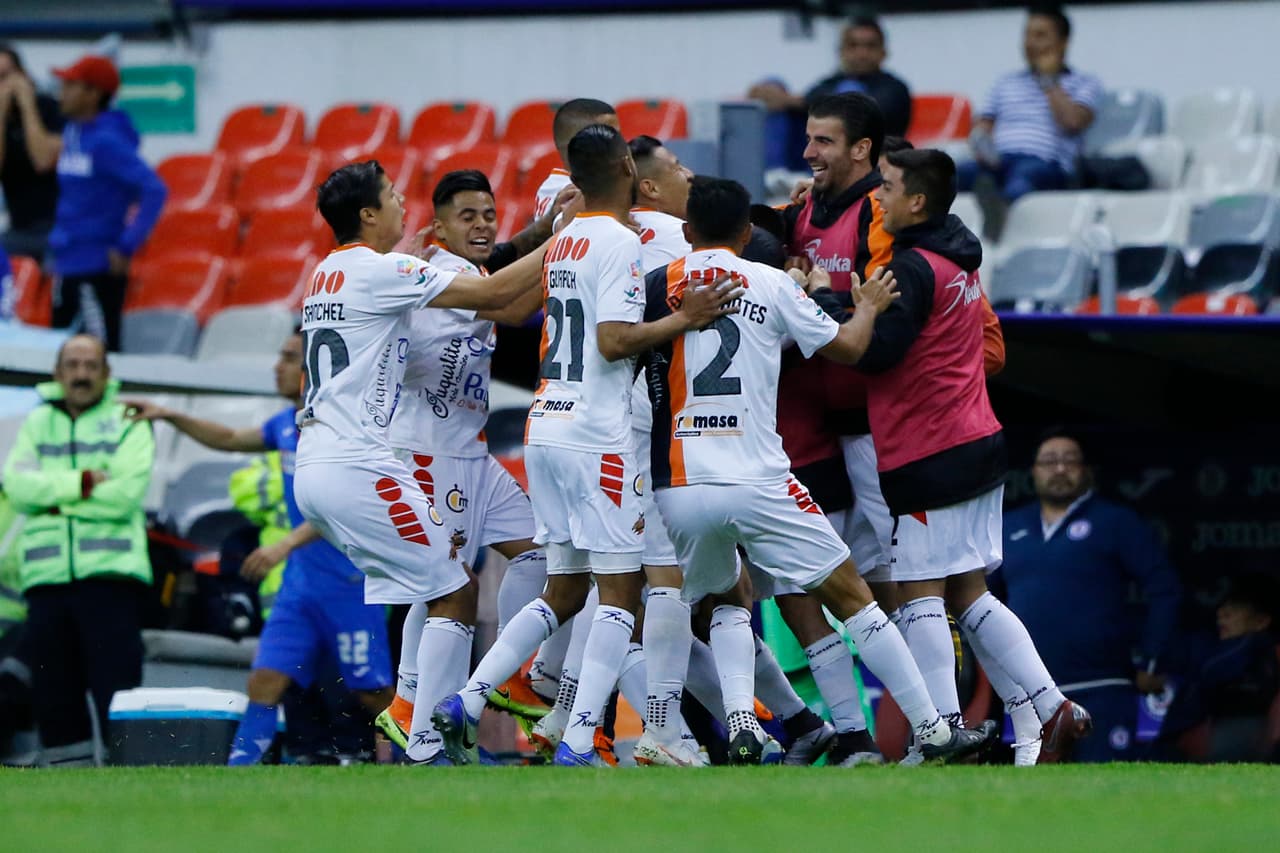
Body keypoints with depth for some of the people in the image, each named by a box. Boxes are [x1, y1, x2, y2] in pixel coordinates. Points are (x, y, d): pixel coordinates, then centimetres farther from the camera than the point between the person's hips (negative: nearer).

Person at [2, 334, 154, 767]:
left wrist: (56, 498, -6)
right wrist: (82, 484, -10)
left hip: (110, 571, -4)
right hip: (47, 578, 4)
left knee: (117, 689, -11)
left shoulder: (128, 423, 5)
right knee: (54, 691, 3)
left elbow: (126, 493, -9)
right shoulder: (36, 424, 16)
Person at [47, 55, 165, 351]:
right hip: (68, 268, 9)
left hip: (97, 271, -9)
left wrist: (127, 246, -20)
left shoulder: (107, 141, -16)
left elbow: (154, 190, -23)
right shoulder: (72, 134, 10)